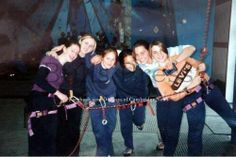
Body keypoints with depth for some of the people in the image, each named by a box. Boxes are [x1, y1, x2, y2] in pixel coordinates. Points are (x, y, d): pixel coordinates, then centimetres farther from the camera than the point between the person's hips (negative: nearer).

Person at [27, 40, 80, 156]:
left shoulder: (61, 68, 16)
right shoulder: (50, 60, -7)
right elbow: (39, 80, -20)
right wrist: (57, 93, -16)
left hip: (51, 105, 8)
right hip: (38, 103, -8)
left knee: (50, 141, 10)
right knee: (38, 142, -6)